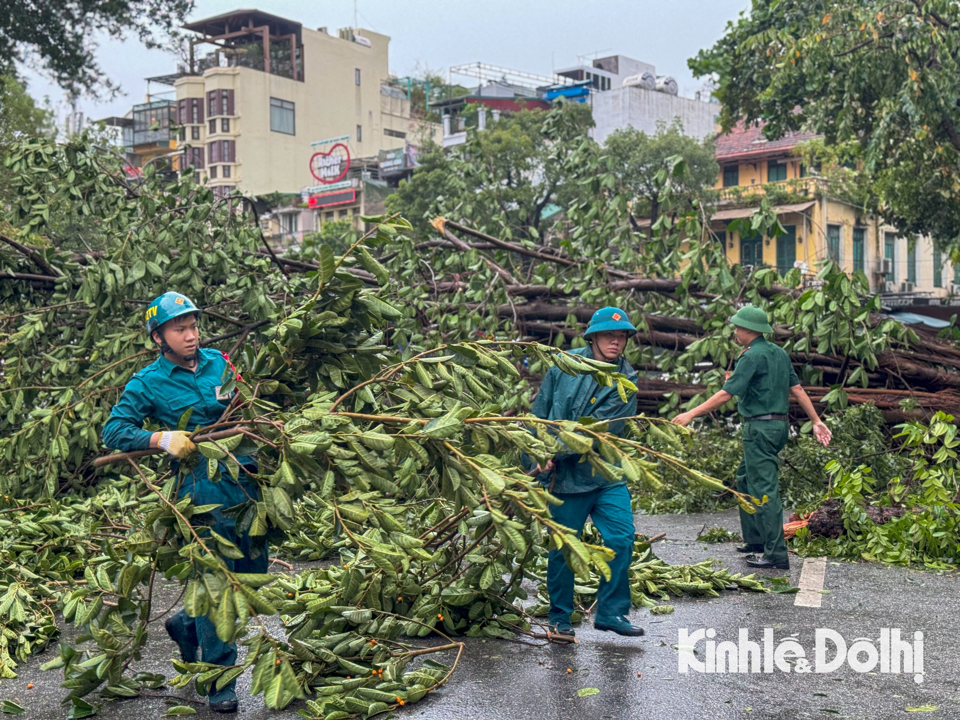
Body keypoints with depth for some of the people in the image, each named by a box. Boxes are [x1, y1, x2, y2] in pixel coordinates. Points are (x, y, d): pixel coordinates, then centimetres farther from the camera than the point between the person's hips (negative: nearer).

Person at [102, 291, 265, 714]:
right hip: (201, 485, -6)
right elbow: (114, 431, -8)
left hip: (244, 477, 6)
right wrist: (161, 438, -22)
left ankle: (187, 625, 36)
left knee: (253, 571, 11)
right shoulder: (147, 384, -2)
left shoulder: (218, 361, 12)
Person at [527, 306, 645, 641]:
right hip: (565, 475, -1)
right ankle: (560, 617, 20)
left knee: (621, 537, -4)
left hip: (607, 474, 1)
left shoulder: (626, 380, -3)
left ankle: (611, 612, 11)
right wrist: (536, 458, 5)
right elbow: (539, 413, 6)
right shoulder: (564, 366, -2)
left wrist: (557, 453, -20)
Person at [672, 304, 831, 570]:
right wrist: (816, 421, 16)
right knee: (745, 480, 20)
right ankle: (755, 539, 26)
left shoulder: (752, 356, -14)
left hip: (760, 427, -10)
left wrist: (691, 414, -14)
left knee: (765, 490, -7)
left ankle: (776, 554, -7)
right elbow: (797, 389, 13)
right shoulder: (779, 353, 12)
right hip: (779, 425, 10)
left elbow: (726, 394, -18)